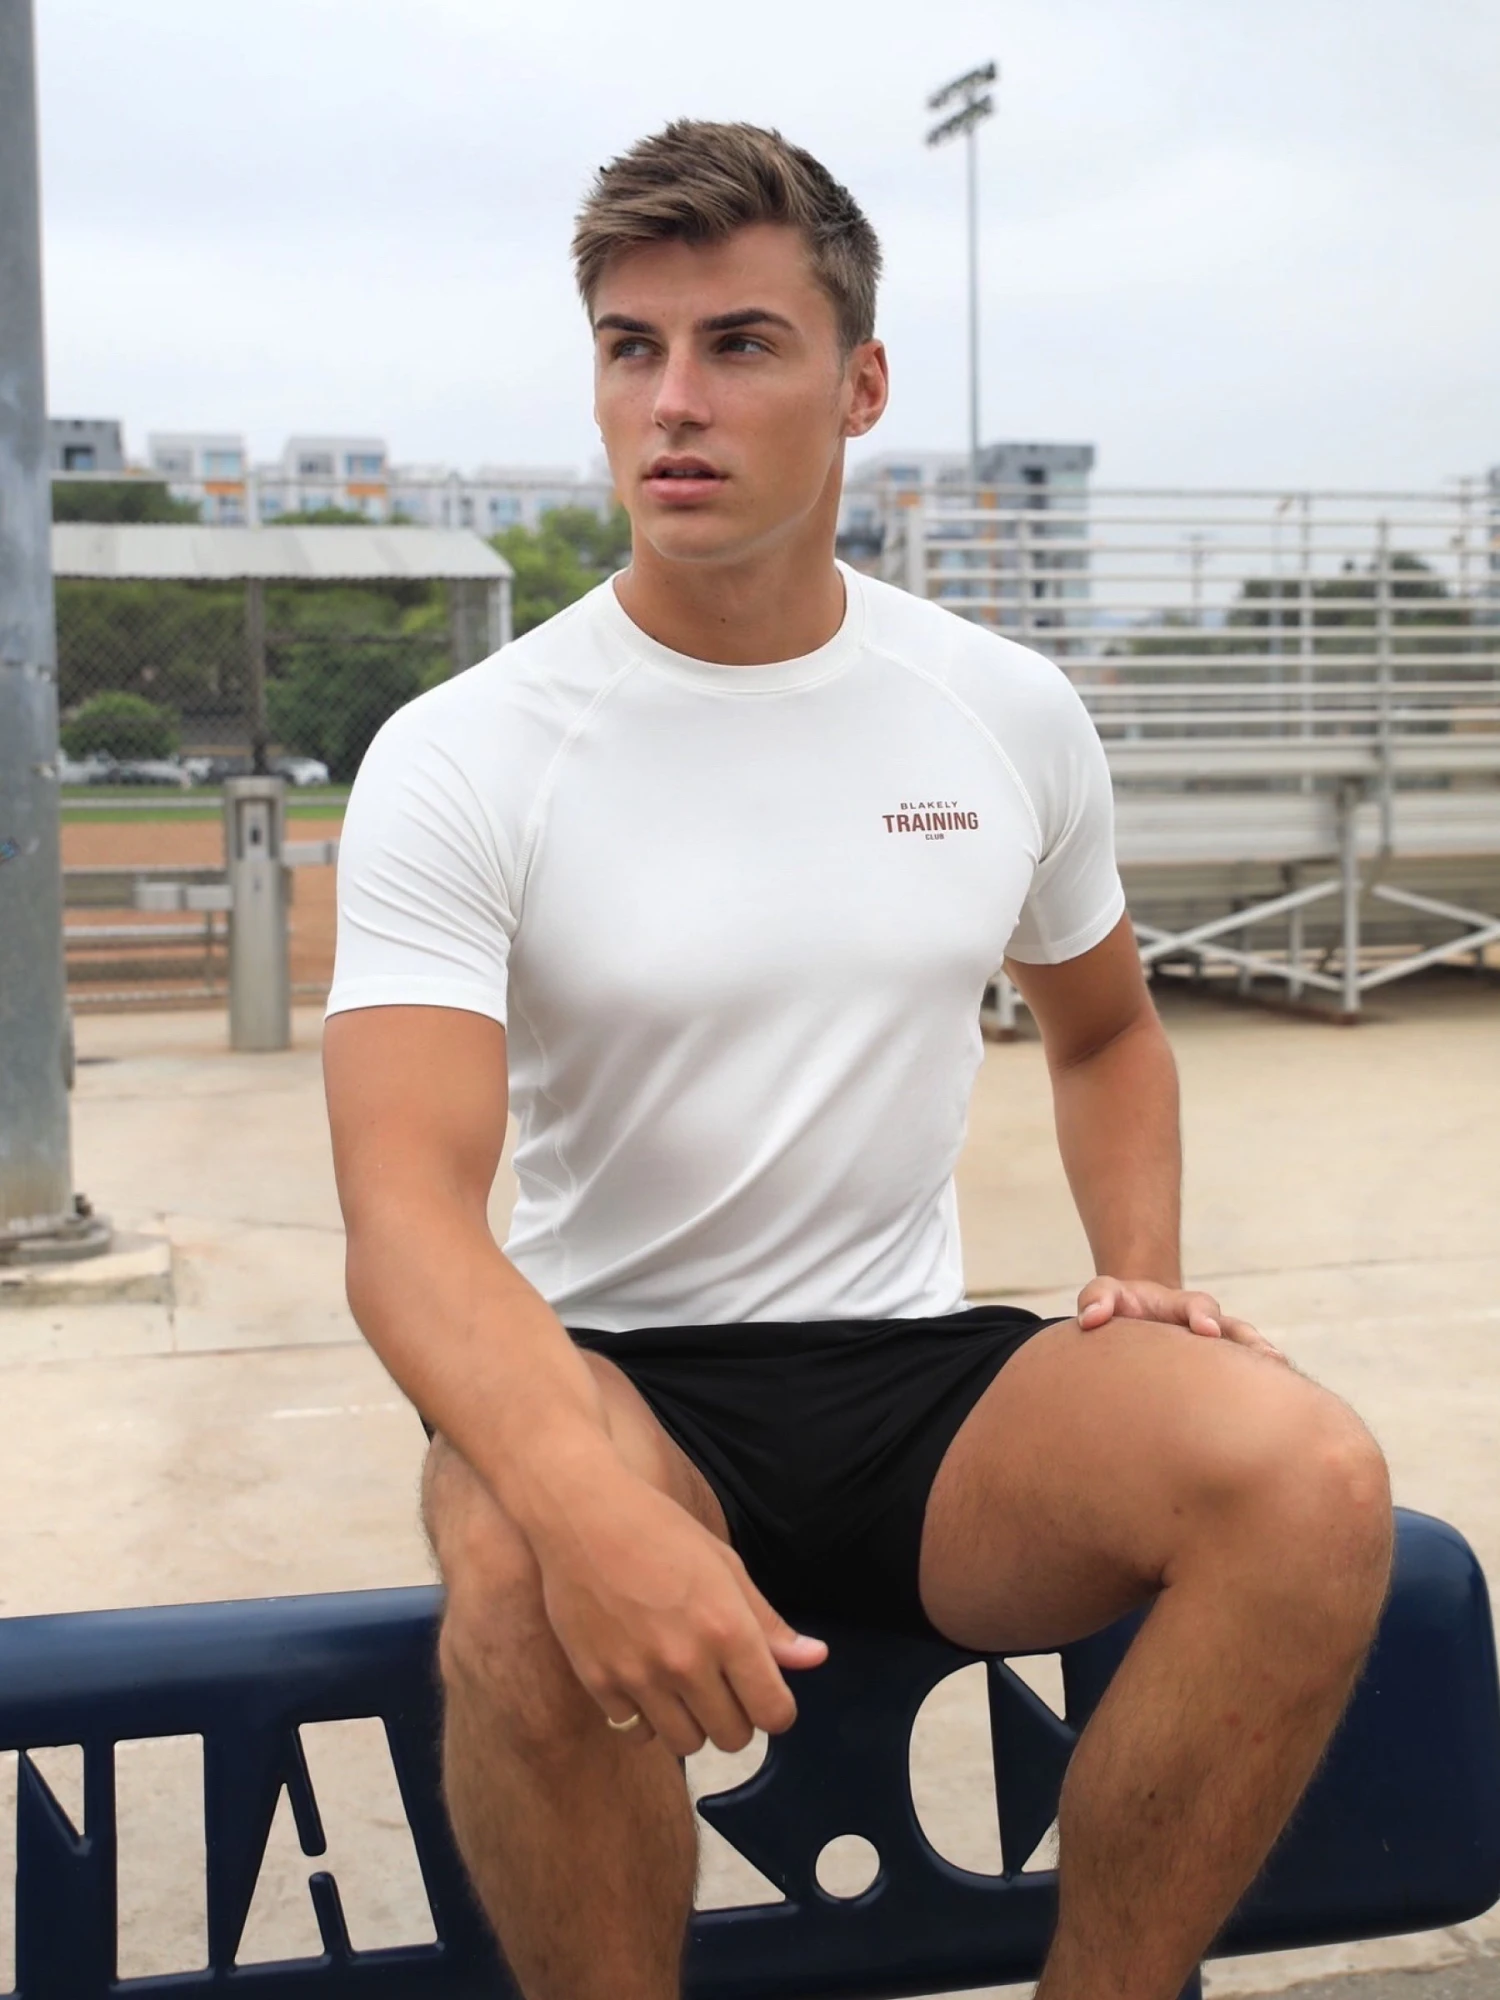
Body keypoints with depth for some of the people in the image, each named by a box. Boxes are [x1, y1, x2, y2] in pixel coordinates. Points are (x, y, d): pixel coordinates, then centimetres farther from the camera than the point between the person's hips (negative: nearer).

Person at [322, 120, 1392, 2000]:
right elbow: (406, 1215, -19)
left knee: (1311, 1478, -25)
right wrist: (593, 1509, -38)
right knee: (524, 1586, -37)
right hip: (606, 1377, -3)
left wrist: (1139, 1273, 1)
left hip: (920, 1373, 3)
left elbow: (1105, 1028, 22)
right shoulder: (460, 757, -8)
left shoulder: (1010, 715, 5)